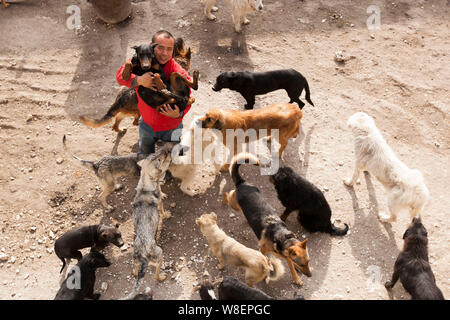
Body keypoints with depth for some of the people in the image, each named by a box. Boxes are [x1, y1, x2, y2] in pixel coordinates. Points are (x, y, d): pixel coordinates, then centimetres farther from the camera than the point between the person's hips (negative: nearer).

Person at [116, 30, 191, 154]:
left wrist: (178, 114, -40)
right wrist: (139, 80, -46)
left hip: (171, 127, -3)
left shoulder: (180, 74, -27)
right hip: (147, 124, 3)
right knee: (144, 156, 28)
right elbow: (120, 75, -26)